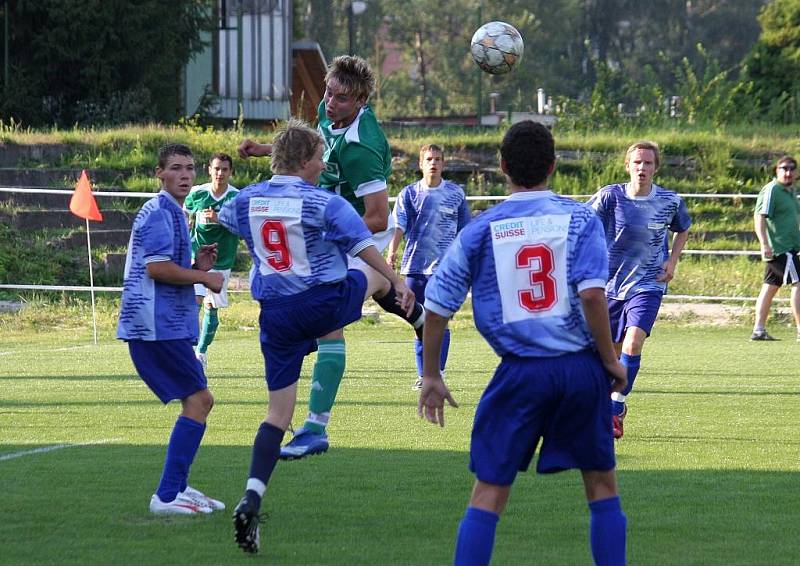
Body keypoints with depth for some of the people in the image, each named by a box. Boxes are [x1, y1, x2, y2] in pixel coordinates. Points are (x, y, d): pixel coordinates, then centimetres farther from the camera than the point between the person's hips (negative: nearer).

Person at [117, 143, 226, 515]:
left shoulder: (172, 213, 22)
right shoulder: (159, 212, -11)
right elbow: (155, 267, -21)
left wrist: (197, 267, 10)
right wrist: (204, 277, -11)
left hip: (168, 325, 11)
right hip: (158, 325, -11)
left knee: (200, 400, 15)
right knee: (197, 400, -11)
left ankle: (177, 488, 19)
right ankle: (167, 495, -13)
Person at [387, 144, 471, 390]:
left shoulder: (456, 194, 6)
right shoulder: (409, 193, 5)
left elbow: (465, 231, 12)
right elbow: (399, 225, -6)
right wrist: (392, 251, -22)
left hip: (444, 267, -2)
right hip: (415, 265, 2)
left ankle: (438, 374, -7)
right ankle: (423, 375, 15)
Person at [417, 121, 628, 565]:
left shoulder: (480, 230, 3)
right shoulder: (580, 218, -1)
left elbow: (437, 307, 5)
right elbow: (592, 294, -14)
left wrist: (431, 376, 15)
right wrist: (611, 360, -3)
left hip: (521, 373, 0)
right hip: (581, 367, 0)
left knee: (489, 492, 4)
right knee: (603, 485, 13)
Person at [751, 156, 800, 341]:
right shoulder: (771, 190, -11)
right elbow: (759, 217, -18)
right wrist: (764, 245, -27)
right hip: (779, 248, -9)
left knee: (770, 287, 8)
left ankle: (759, 330, 10)